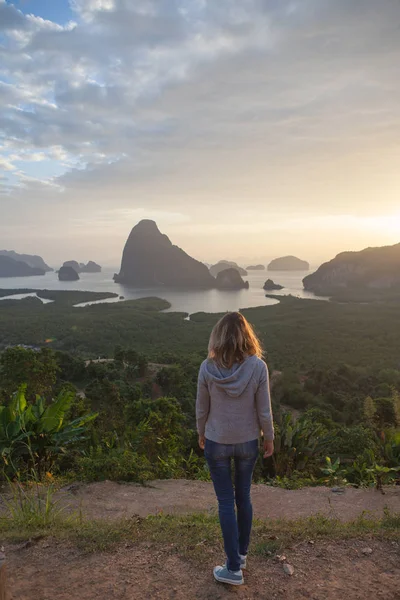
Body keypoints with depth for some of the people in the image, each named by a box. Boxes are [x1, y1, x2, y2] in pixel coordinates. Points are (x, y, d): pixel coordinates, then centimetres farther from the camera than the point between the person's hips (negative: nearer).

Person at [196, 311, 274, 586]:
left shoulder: (208, 368, -17)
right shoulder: (258, 366, -18)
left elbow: (201, 409, -6)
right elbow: (264, 411, -10)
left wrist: (201, 434, 13)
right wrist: (269, 439, 7)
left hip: (217, 442, -1)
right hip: (247, 442, 1)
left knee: (226, 501, 12)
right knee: (243, 497, 21)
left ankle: (234, 568, 22)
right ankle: (242, 553, 40)